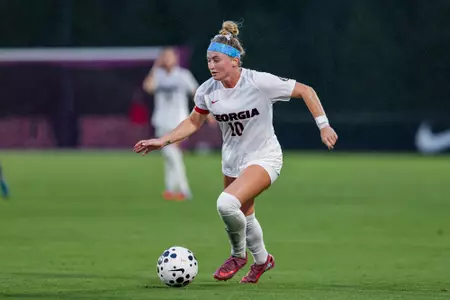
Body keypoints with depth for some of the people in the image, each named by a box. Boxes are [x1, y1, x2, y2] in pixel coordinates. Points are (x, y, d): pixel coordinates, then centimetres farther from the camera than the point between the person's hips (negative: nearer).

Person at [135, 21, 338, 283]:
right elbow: (193, 122, 8)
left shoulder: (260, 82, -24)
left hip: (264, 157, -6)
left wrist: (323, 125, -18)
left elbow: (306, 91, -14)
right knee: (245, 217, 19)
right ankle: (262, 260, 49)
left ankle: (238, 255, 0)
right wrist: (163, 141, -4)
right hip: (232, 160, 6)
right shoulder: (208, 91, -9)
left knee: (227, 203, -27)